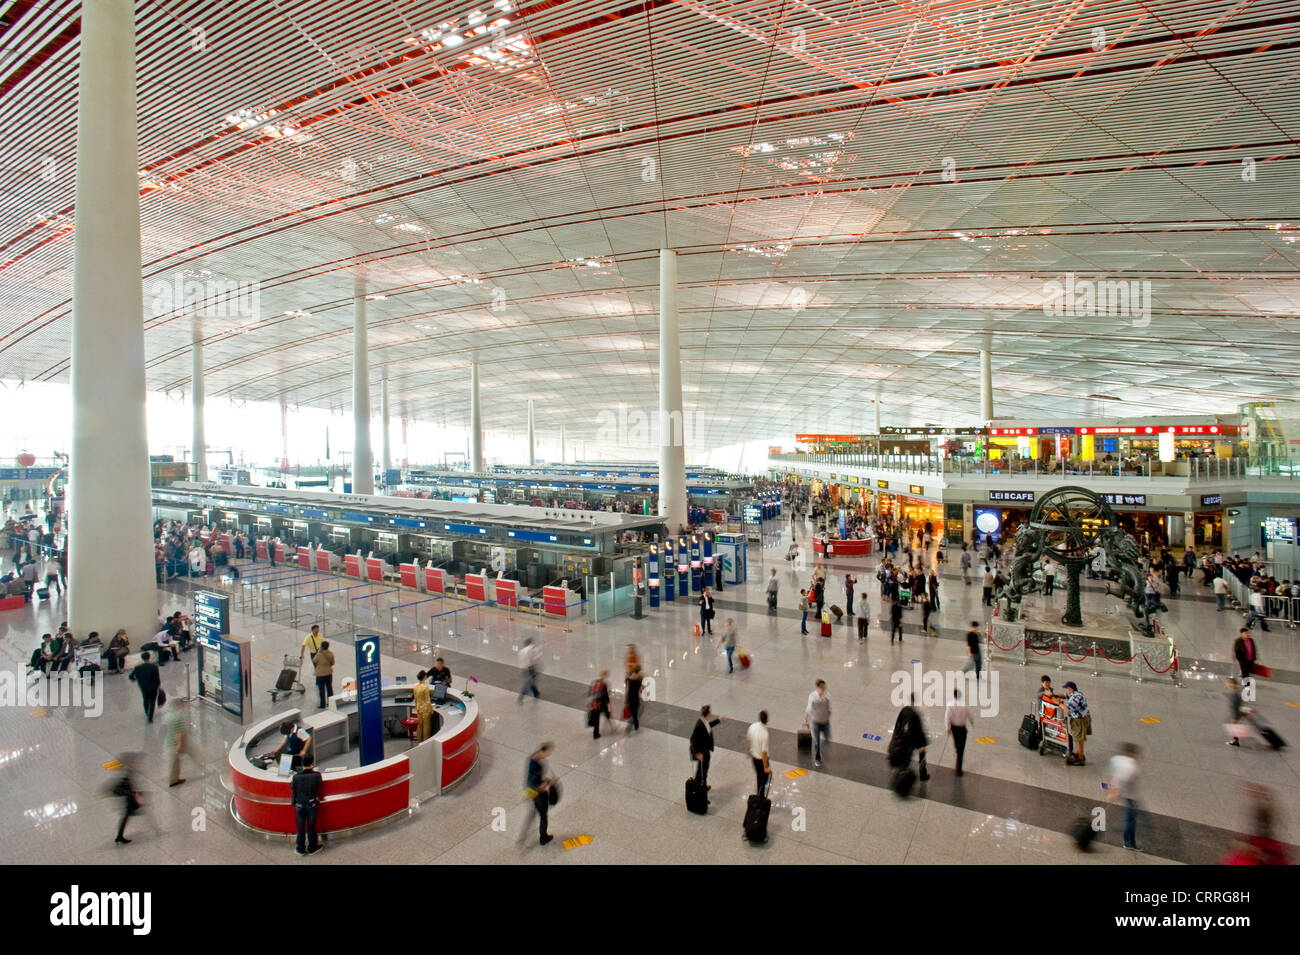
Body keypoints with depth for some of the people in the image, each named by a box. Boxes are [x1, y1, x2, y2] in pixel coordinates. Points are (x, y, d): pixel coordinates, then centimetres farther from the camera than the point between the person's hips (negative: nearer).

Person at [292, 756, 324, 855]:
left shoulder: (296, 776, -18)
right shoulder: (316, 775, -19)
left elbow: (291, 787, -2)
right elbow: (320, 786, -3)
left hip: (299, 804, 1)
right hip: (312, 804, -1)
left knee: (300, 827, 16)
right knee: (311, 826, 13)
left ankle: (301, 849, 27)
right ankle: (312, 848, 25)